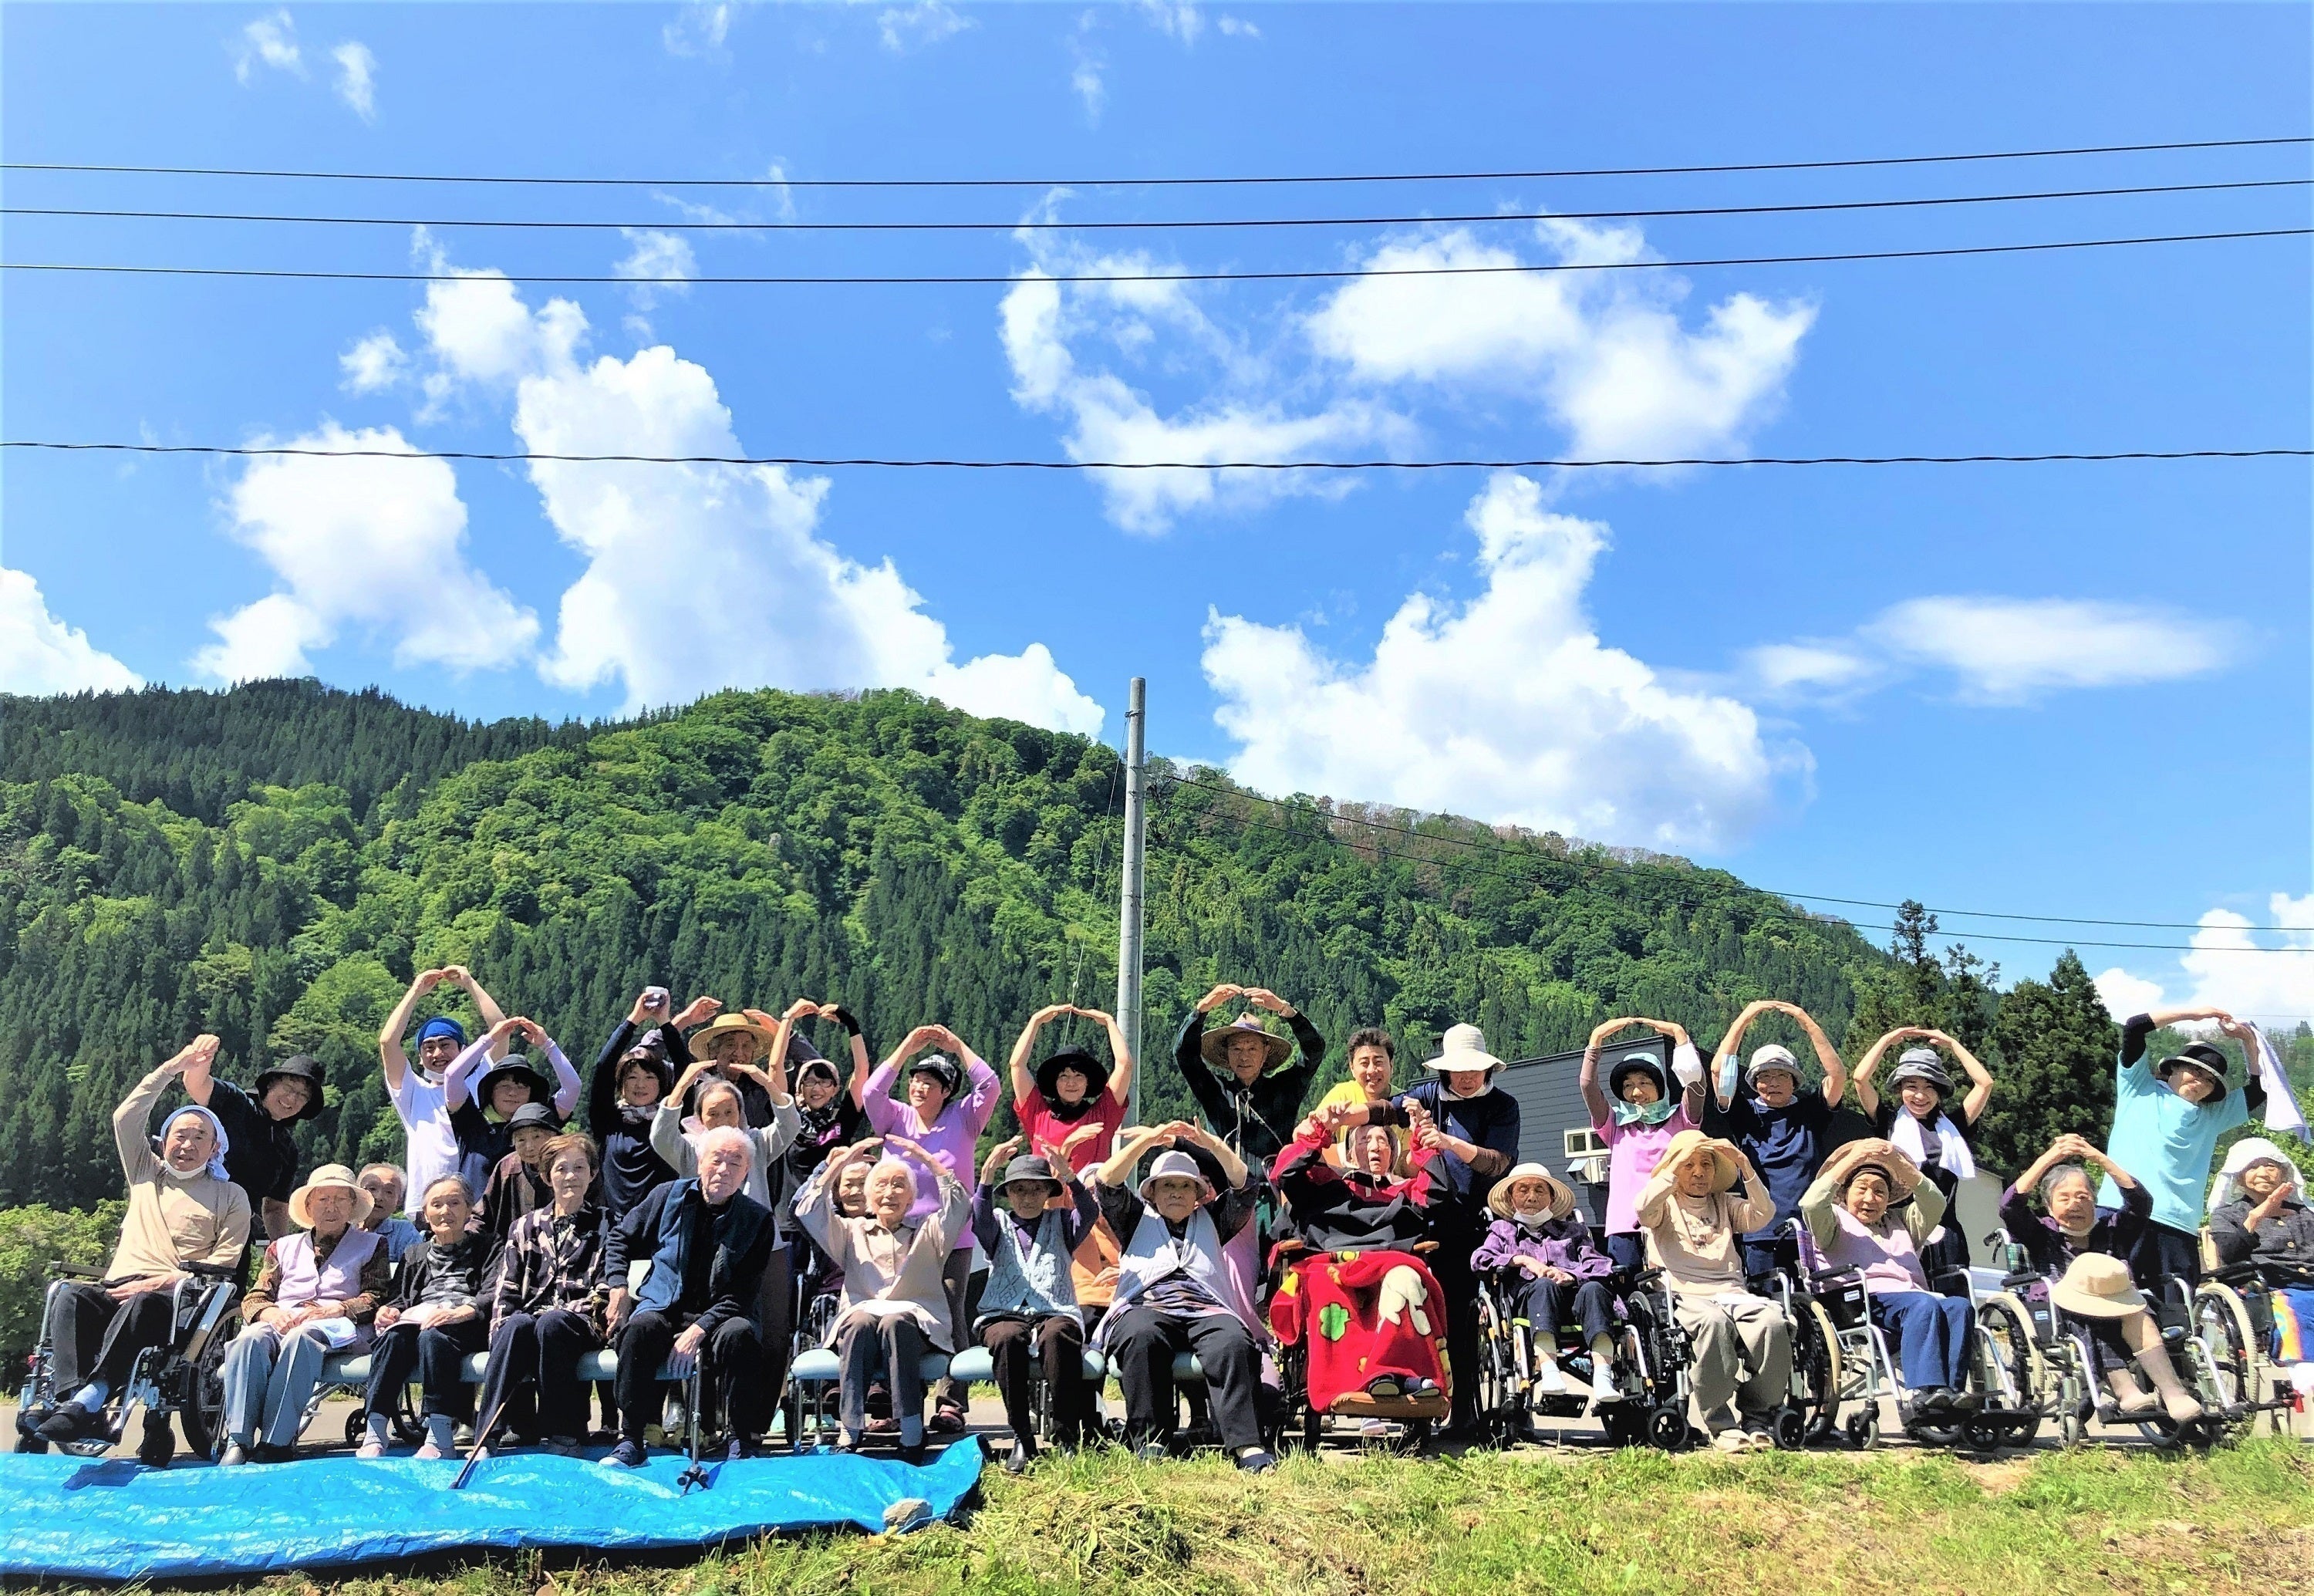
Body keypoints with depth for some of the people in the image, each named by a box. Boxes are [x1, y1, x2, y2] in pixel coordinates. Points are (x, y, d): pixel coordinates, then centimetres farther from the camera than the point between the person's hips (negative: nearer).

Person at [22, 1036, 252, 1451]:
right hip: (118, 1287, 4)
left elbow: (223, 1262, 1)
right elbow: (126, 1117, 13)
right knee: (70, 1297, -29)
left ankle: (89, 1398, -51)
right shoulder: (145, 1173, 25)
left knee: (143, 1305, -38)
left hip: (178, 1297, -4)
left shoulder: (230, 1196, 13)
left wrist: (160, 1282, -13)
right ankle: (76, 1394, -46)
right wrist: (175, 1067, 8)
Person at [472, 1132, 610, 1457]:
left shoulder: (605, 1224, 13)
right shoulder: (526, 1226, 21)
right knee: (516, 1325, -34)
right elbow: (506, 1289, 13)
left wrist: (559, 1311, -12)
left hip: (580, 1324, -2)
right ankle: (488, 1436, -39)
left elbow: (605, 1290, 3)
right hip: (529, 1318, 2)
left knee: (551, 1323, -37)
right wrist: (499, 1331, -6)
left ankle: (561, 1435, -34)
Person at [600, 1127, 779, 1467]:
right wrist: (618, 1289, 2)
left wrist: (699, 1329, -20)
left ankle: (741, 1444, -23)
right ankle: (630, 1442, -24)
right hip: (664, 1307, 2)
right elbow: (619, 1240, 17)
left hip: (720, 1315, -1)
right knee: (641, 1327, -32)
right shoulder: (669, 1196, 5)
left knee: (739, 1334, -34)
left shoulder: (758, 1220, -2)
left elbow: (745, 1293, -8)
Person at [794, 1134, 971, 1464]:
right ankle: (850, 1431, -39)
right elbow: (808, 1211, 10)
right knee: (860, 1320, -35)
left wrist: (925, 1157, 3)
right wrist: (842, 1161, 7)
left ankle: (912, 1434, -37)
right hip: (858, 1323, 1)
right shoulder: (853, 1232, 26)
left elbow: (960, 1205, 4)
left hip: (916, 1325, 0)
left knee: (895, 1322, -36)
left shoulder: (928, 1233, 24)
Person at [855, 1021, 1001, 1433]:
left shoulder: (962, 1119, 6)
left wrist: (958, 1046, -1)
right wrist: (907, 1048, -5)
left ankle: (949, 1405, -1)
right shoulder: (896, 1117, 10)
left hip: (952, 1239, -1)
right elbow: (871, 1092, -6)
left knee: (949, 1319, -4)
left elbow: (989, 1086, -6)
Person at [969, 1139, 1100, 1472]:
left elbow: (1089, 1213, -4)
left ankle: (1067, 1438, -31)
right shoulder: (998, 1223, 19)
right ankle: (1021, 1439, -27)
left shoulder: (1061, 1223, 18)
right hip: (1002, 1314, 0)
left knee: (1057, 1334, -36)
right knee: (1008, 1337, -36)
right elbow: (979, 1218, -6)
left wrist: (1069, 1176, -23)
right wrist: (988, 1173, -24)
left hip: (1055, 1313, 0)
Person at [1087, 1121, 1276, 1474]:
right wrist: (1148, 1140, 2)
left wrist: (1210, 1143, 3)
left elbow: (1246, 1187, 16)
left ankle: (1246, 1446, -41)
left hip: (1205, 1310, 1)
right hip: (1146, 1307, -1)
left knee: (1233, 1341, -33)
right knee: (1141, 1336, -37)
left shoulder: (1211, 1221, 29)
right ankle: (1150, 1443, -35)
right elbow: (1106, 1183, 11)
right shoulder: (1137, 1219, 27)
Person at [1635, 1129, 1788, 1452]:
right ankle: (1722, 1425, -31)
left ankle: (1758, 1420, -18)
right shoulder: (1666, 1205, 17)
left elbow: (1763, 1213, 8)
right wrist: (1677, 1165, -6)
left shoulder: (1725, 1203, 27)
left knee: (1773, 1323, -30)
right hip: (1684, 1295, -3)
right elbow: (1643, 1208, -8)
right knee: (1714, 1322, -38)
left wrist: (1744, 1165, 0)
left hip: (1732, 1292, 3)